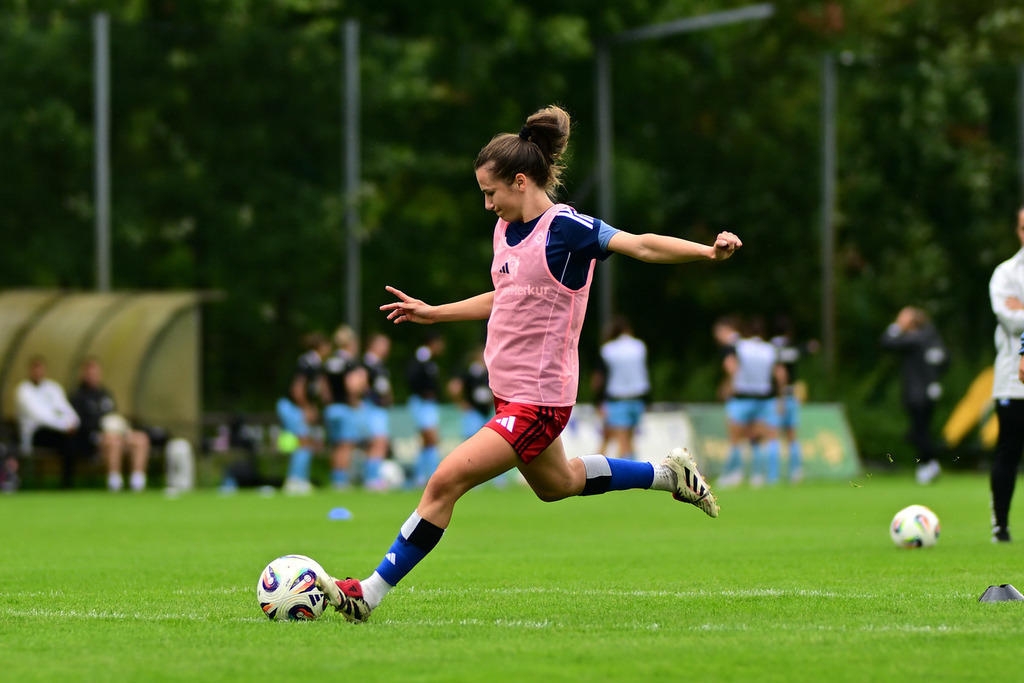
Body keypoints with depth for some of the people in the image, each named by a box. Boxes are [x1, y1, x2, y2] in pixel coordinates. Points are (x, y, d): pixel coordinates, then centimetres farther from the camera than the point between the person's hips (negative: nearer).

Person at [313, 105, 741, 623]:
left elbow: (640, 245, -27)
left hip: (538, 401, -10)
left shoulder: (565, 227, -17)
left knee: (444, 484, -14)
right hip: (511, 393, 10)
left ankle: (370, 593, -9)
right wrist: (432, 313, 26)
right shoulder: (506, 230, 9)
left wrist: (708, 250, -42)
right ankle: (667, 474, 43)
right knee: (556, 483, 29)